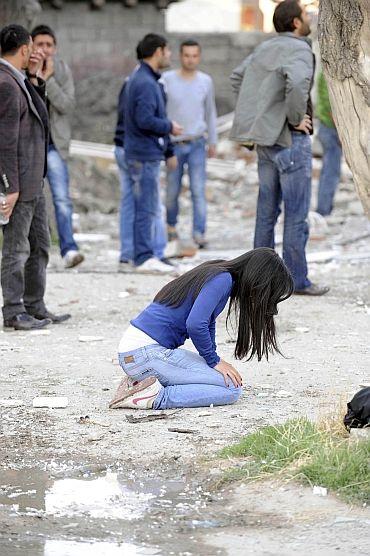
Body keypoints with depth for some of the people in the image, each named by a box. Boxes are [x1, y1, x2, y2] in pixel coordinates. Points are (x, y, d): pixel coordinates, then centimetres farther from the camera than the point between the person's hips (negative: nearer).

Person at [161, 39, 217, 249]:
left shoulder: (206, 81, 1)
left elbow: (210, 112, 11)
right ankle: (171, 224, 32)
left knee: (198, 190, -9)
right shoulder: (167, 80, -6)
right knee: (173, 191, 9)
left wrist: (213, 141, 13)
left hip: (197, 145, 0)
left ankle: (199, 234, -9)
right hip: (174, 145, 0)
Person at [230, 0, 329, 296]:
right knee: (296, 213, -3)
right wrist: (296, 119, -19)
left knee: (267, 210, 13)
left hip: (265, 139, 8)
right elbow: (297, 83, -34)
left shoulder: (265, 48, 10)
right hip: (290, 139, -8)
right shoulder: (299, 50, -15)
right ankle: (297, 280, 0)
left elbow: (237, 77, 21)